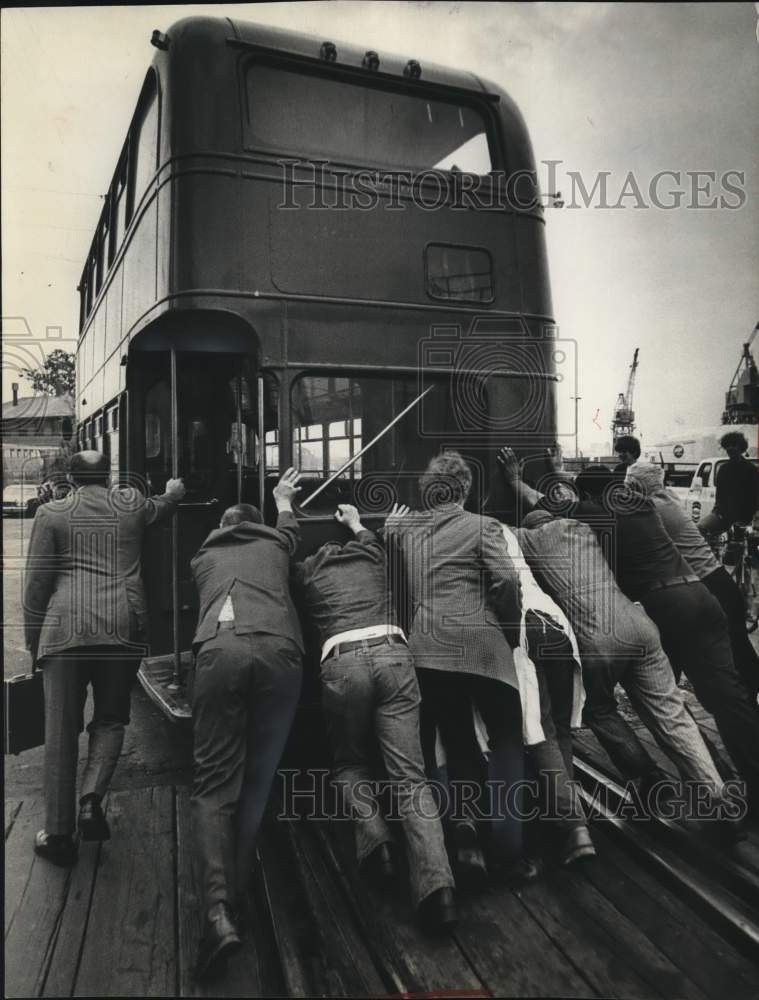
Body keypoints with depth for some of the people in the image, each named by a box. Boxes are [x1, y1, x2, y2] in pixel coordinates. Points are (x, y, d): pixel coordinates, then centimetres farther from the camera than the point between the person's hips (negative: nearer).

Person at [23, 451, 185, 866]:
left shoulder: (51, 513, 8)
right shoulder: (131, 504, 12)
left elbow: (36, 583, 3)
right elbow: (161, 507, 36)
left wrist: (33, 640, 12)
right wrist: (174, 491, 59)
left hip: (64, 629, -1)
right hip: (124, 628, 1)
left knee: (60, 730, 7)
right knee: (110, 718, 17)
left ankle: (59, 833, 12)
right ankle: (91, 797, -4)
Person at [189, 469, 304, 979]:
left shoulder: (204, 557, 32)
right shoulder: (275, 543, 31)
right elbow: (290, 526, 55)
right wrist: (283, 499, 75)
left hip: (220, 651, 0)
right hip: (279, 652, 1)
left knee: (214, 783, 3)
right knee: (256, 784, 10)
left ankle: (218, 911, -13)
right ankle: (236, 902, 9)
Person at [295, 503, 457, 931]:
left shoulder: (308, 570, 24)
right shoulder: (372, 556, 29)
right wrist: (355, 522, 72)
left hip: (343, 662, -1)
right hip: (393, 654, 2)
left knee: (350, 763, 21)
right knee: (410, 775, -3)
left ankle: (375, 840, -2)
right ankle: (437, 883, -19)